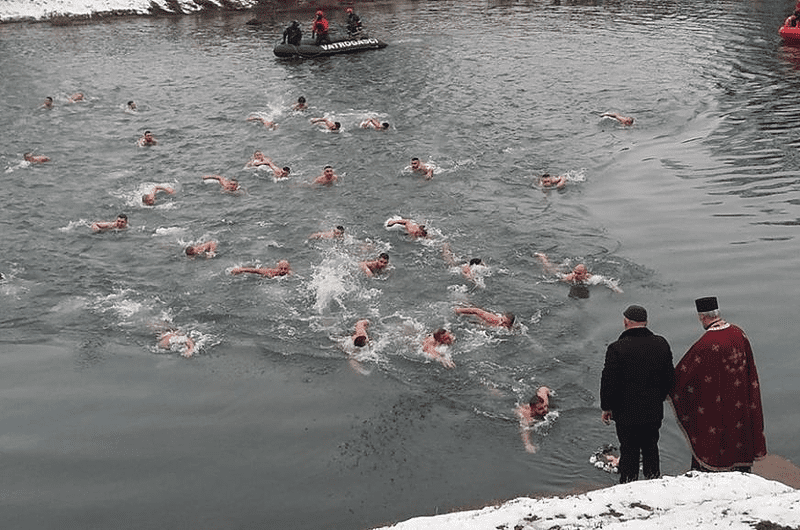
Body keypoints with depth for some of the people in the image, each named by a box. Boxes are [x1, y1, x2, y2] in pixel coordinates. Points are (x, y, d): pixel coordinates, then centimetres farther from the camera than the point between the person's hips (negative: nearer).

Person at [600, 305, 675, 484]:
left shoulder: (617, 348, -18)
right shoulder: (661, 344, -3)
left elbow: (608, 382, -14)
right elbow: (669, 377, 7)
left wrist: (606, 408, -1)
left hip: (626, 413, -4)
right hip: (654, 410, 4)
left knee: (629, 450, 8)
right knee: (650, 447, 20)